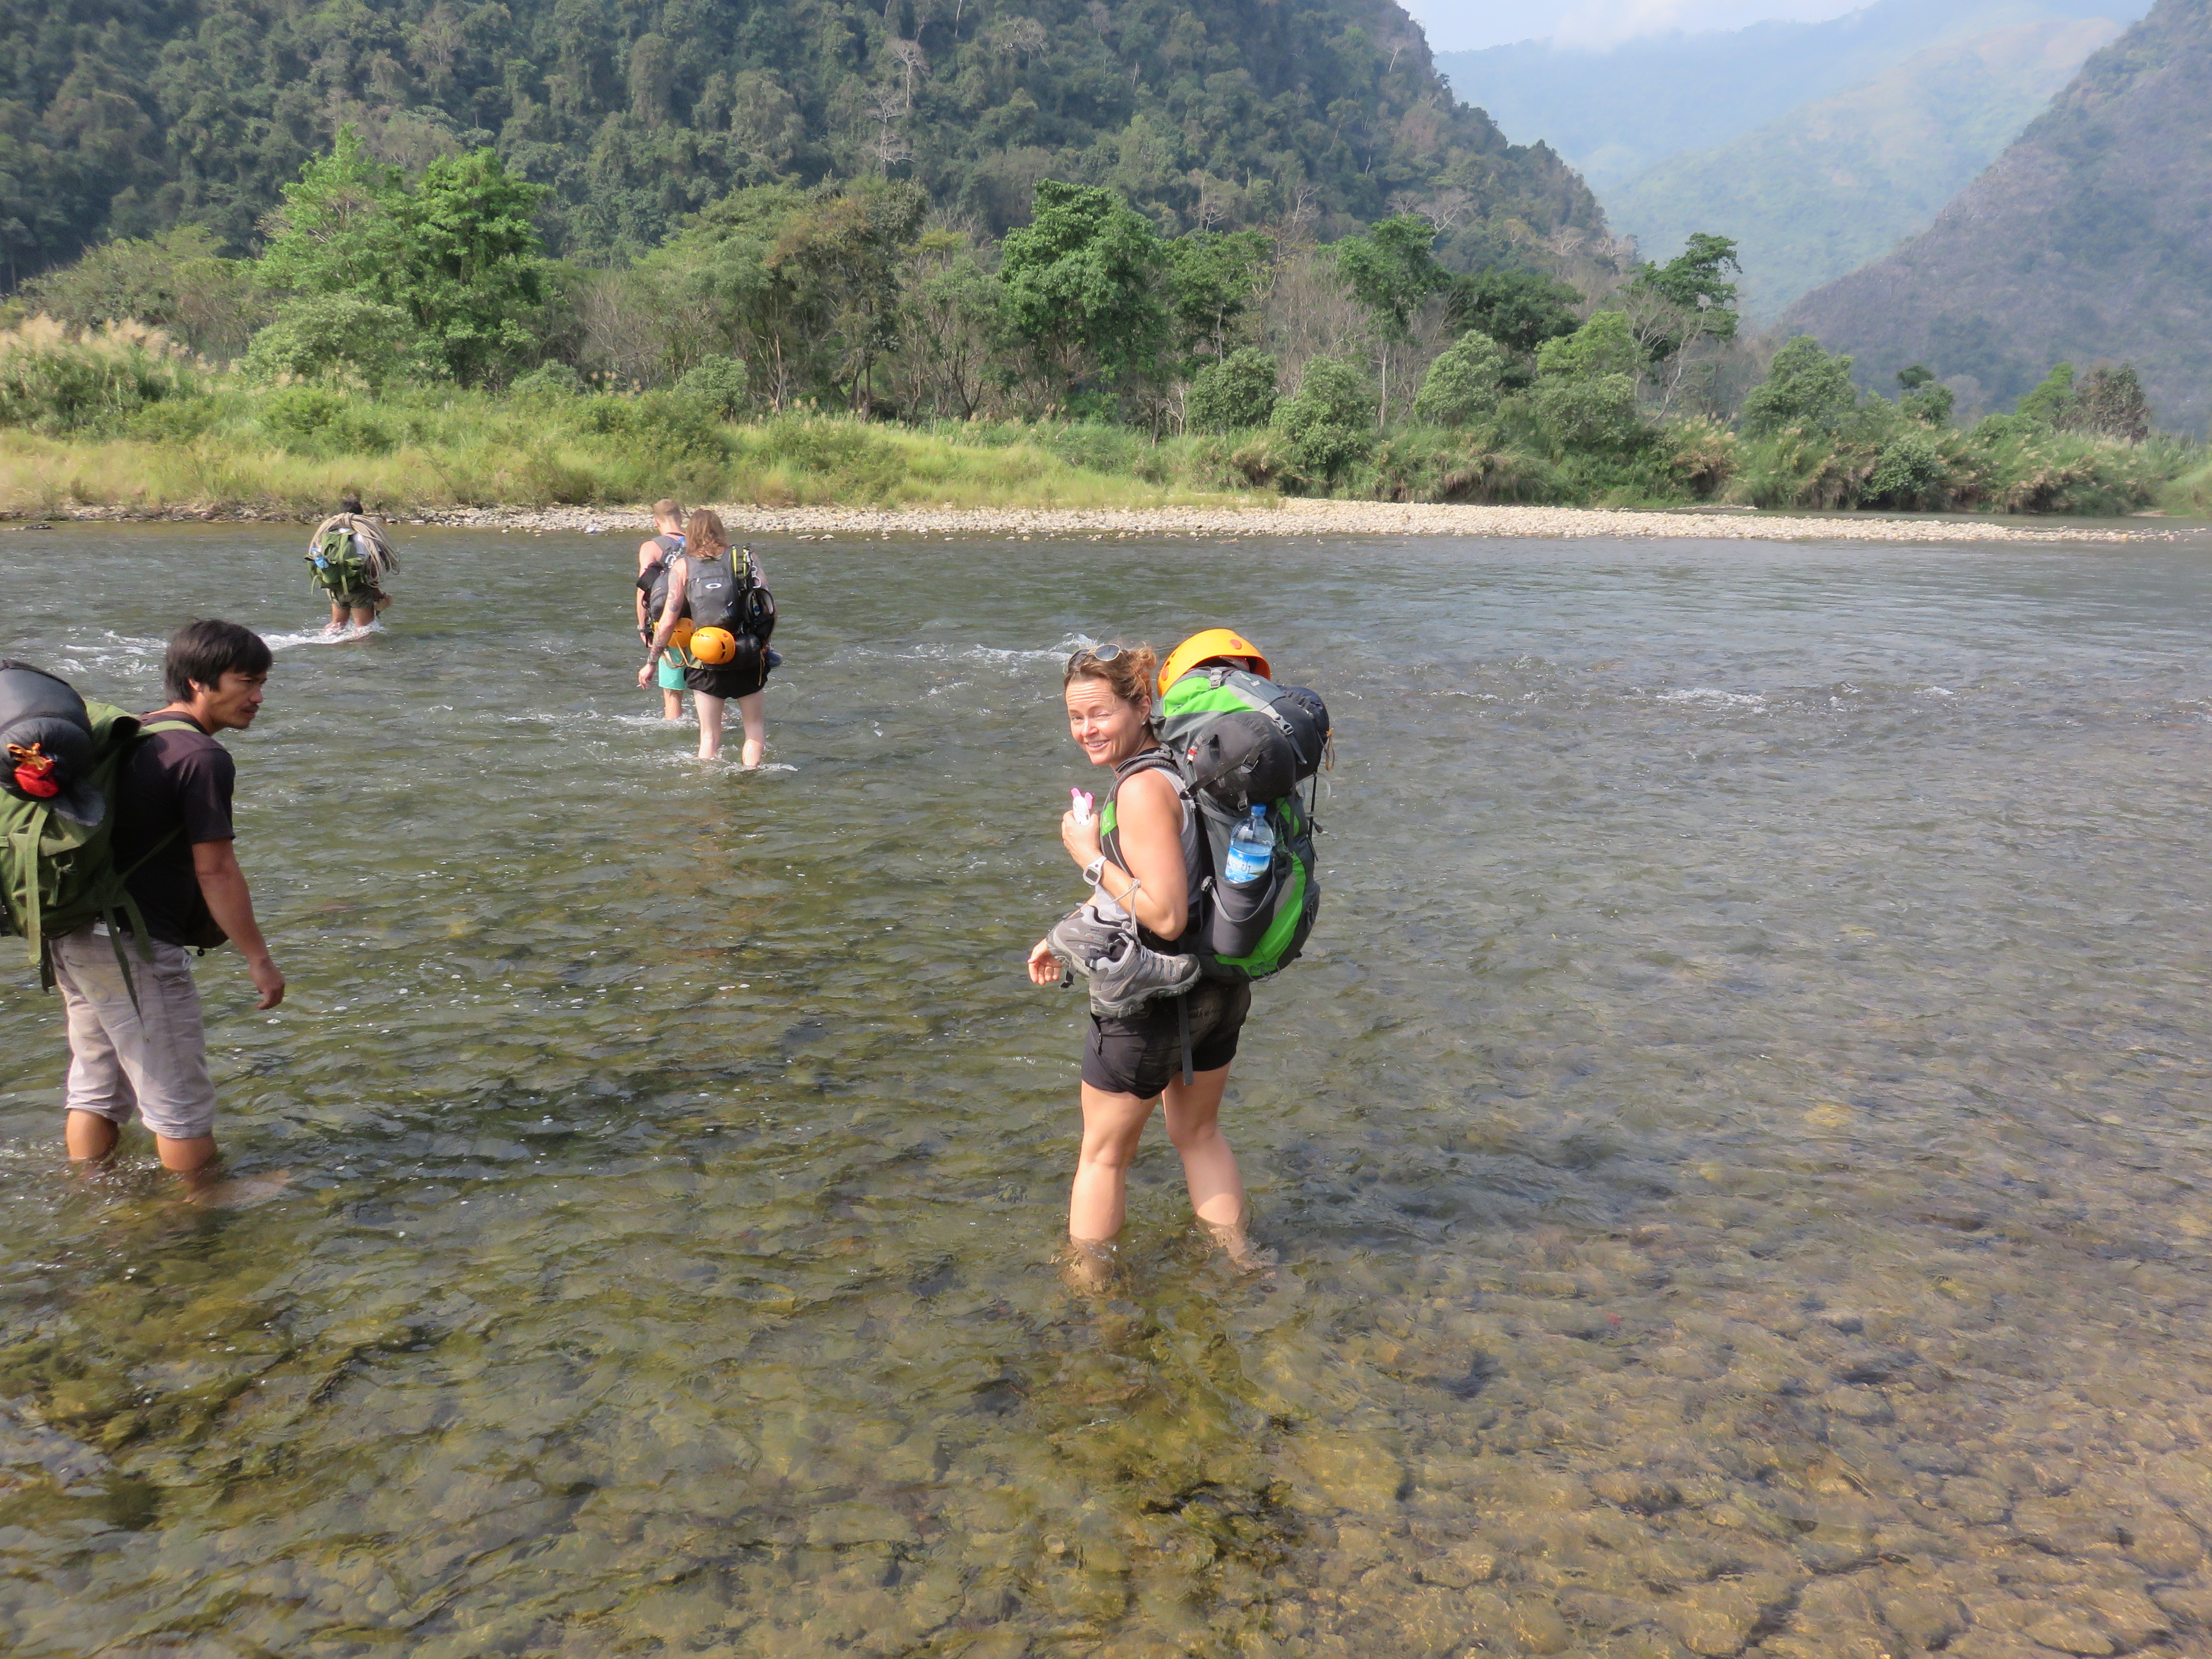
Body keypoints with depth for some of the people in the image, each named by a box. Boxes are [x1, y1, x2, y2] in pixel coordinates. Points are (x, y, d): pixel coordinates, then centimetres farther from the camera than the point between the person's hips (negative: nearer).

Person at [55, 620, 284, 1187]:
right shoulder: (202, 758, -16)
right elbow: (215, 870, -18)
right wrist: (259, 958, -12)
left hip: (73, 934, 9)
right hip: (134, 948, -9)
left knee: (96, 1085, 21)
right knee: (179, 1099, 4)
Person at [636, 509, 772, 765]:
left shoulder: (682, 566, 2)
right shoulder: (746, 557, 4)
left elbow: (669, 621, -3)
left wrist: (651, 663, 6)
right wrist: (763, 642, 13)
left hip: (705, 660, 0)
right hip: (748, 658, 0)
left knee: (710, 735, 8)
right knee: (755, 727, 13)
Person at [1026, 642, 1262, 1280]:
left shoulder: (1142, 787, -24)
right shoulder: (1177, 768, 5)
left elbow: (1165, 916, -28)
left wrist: (1089, 856, -20)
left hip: (1151, 1003, -9)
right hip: (1215, 988, 9)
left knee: (1103, 1154, 12)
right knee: (1198, 1132, 28)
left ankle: (1087, 1286, 26)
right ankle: (1240, 1258, 40)